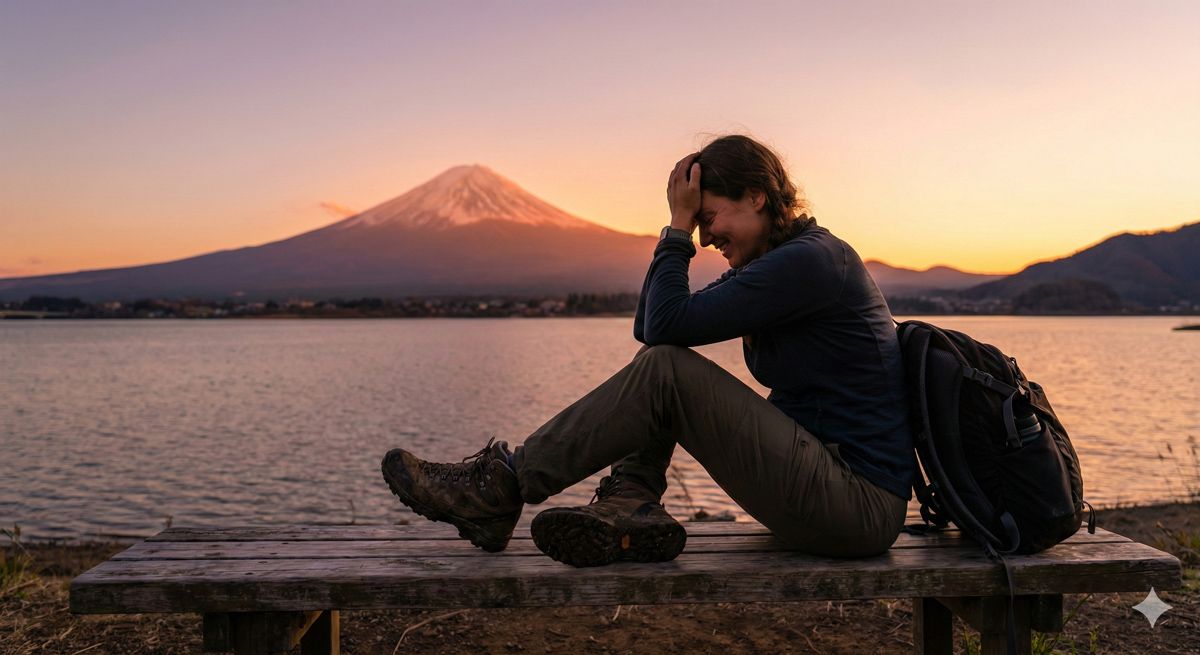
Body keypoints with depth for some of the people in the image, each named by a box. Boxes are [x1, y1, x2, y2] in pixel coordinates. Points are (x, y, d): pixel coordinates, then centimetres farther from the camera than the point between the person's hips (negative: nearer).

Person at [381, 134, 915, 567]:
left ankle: (500, 489, -9)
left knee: (665, 370, -18)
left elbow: (668, 323, -20)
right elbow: (648, 326, 10)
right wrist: (682, 231, 2)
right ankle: (630, 512, -8)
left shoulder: (808, 260, -16)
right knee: (658, 359, 9)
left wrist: (680, 225, -8)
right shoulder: (776, 263, 13)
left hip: (859, 508, -9)